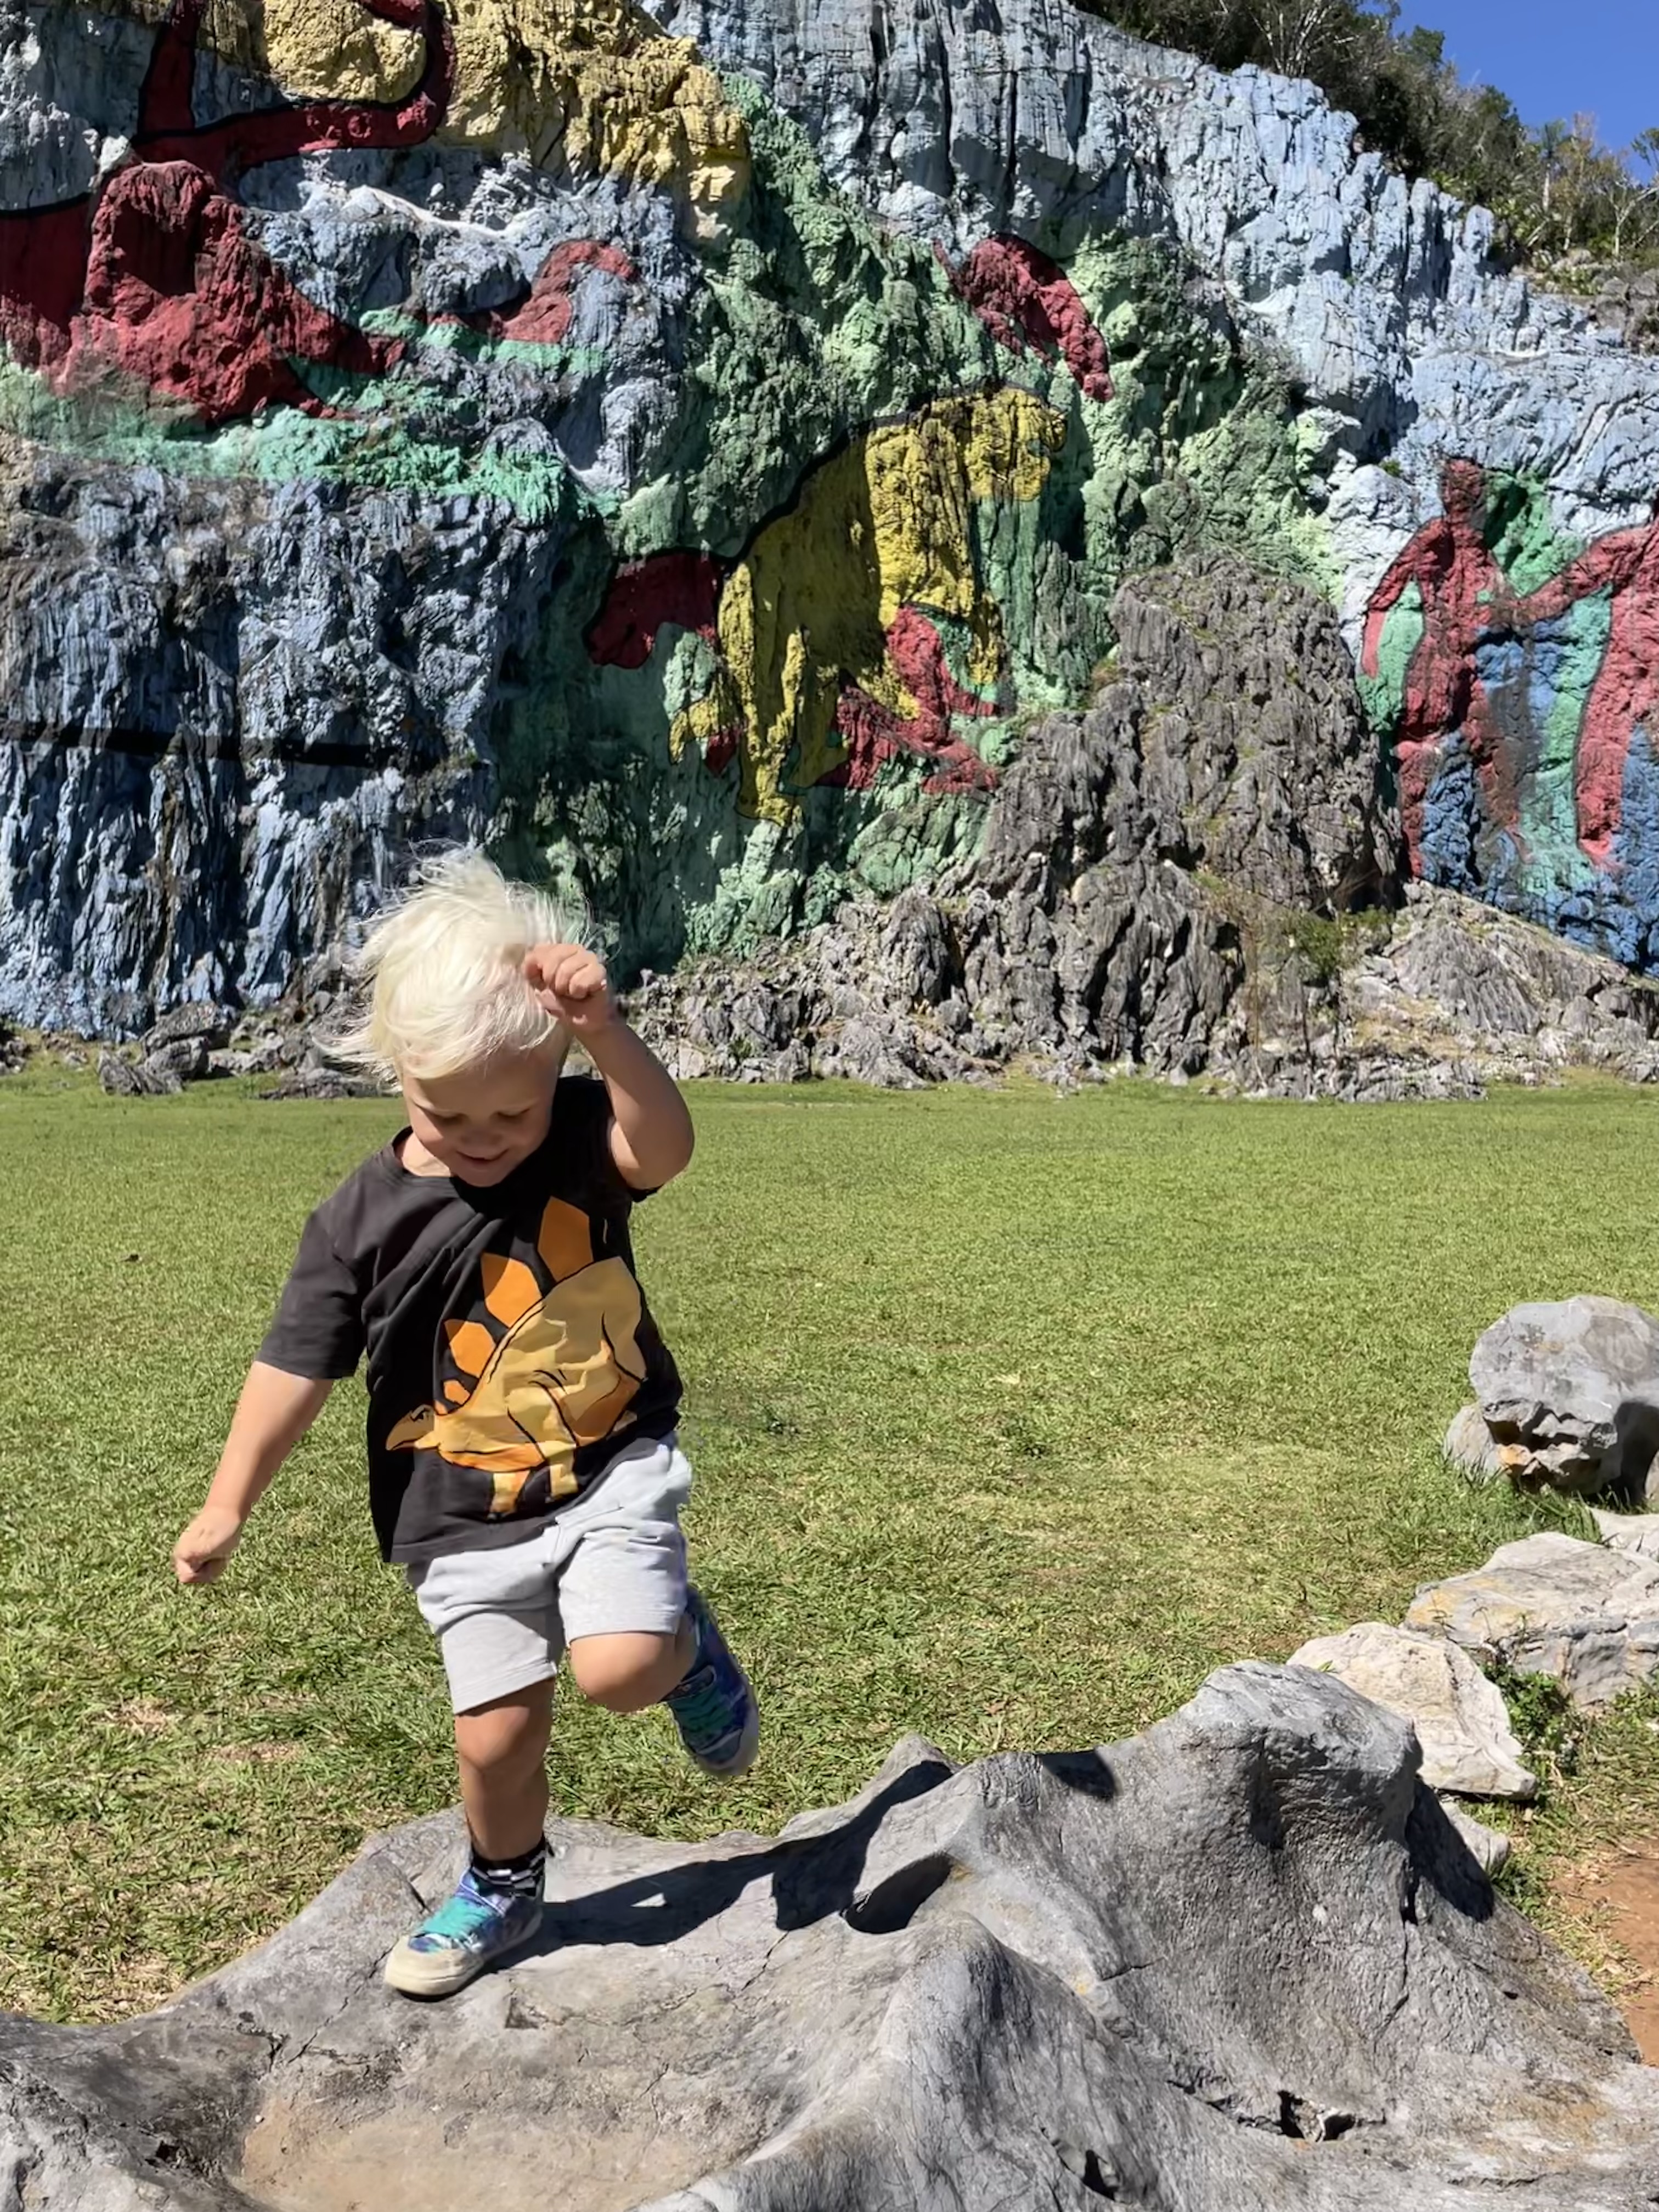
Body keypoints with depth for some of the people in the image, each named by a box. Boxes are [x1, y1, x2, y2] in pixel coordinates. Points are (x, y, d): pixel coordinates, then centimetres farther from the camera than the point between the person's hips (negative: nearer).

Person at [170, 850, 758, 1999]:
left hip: (612, 1471, -1)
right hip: (464, 1515, 2)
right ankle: (503, 1889, 38)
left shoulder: (585, 1142, -11)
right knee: (497, 1734, 7)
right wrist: (229, 1504, -1)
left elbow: (666, 1146, -33)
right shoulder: (362, 1217, -10)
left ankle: (686, 1644, 16)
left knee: (621, 1667, -22)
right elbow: (298, 1366, -3)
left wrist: (606, 1034, -49)